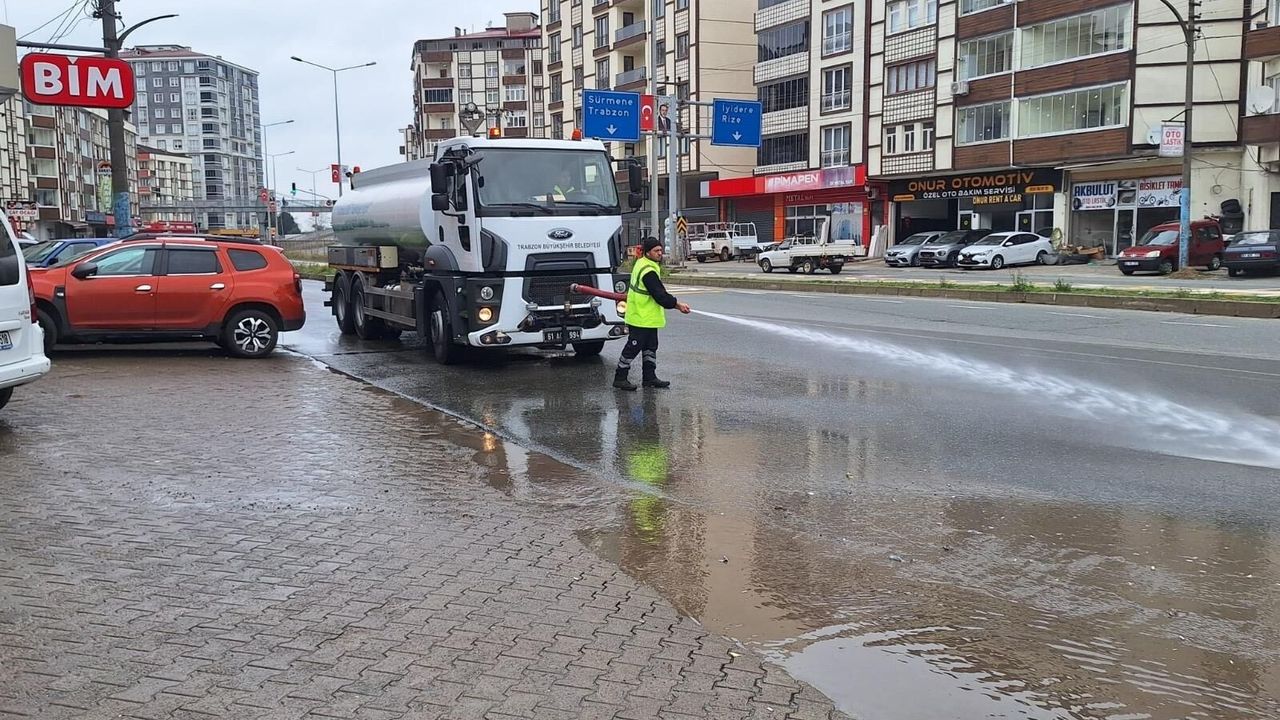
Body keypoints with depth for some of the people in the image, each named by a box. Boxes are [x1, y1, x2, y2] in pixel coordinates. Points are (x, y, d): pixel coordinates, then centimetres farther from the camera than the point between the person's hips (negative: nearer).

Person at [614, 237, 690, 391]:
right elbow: (660, 296, -24)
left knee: (650, 347, 14)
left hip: (649, 317, 11)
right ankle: (620, 378, 4)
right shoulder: (648, 271, -23)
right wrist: (677, 304, -16)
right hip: (641, 318, -11)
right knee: (634, 347, -4)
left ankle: (649, 377, 20)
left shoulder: (641, 263, 10)